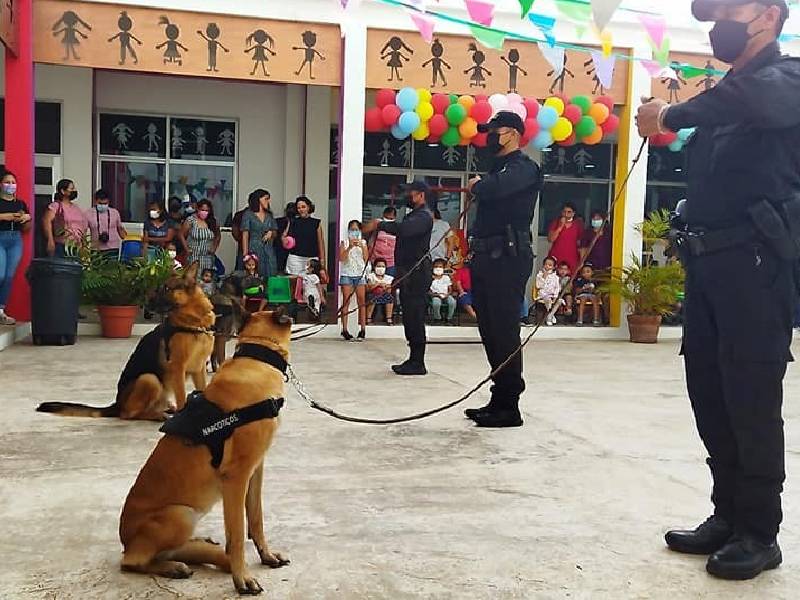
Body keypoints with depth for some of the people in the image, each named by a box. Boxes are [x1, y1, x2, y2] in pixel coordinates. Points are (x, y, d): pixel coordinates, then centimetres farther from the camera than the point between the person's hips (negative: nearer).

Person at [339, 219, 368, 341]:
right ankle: (344, 329, -4)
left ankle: (363, 329, -2)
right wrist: (349, 247, -17)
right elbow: (341, 258, -6)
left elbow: (366, 259, 3)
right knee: (346, 301, -4)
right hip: (347, 274, -1)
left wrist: (362, 247, -11)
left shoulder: (363, 242, 10)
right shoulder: (344, 243, 5)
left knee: (361, 301, -3)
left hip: (360, 274, 1)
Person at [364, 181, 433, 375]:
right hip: (408, 272, 10)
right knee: (410, 317, 12)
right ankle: (414, 360, 19)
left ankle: (417, 363, -3)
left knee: (414, 318, -7)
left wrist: (379, 225, -22)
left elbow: (403, 229, -30)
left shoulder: (423, 216, -13)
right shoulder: (414, 215, 22)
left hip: (417, 273, -10)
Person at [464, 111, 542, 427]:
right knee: (491, 331, 11)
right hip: (487, 258, 9)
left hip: (507, 258, -9)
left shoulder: (523, 167, -6)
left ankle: (508, 407, -2)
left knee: (504, 332, -8)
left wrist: (477, 185, -5)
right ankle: (500, 399, 20)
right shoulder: (498, 168, 24)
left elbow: (494, 189, -26)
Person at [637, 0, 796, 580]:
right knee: (710, 393, 10)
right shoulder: (728, 94, 22)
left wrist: (673, 114, -21)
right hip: (709, 263, 8)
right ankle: (729, 516, 22)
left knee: (751, 399, -4)